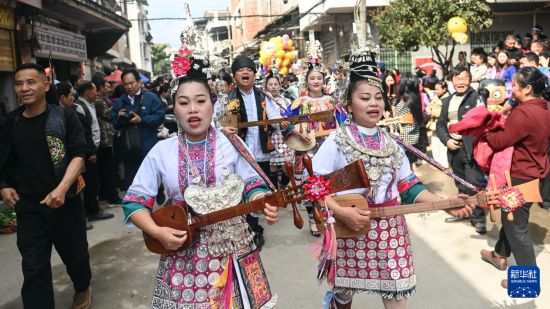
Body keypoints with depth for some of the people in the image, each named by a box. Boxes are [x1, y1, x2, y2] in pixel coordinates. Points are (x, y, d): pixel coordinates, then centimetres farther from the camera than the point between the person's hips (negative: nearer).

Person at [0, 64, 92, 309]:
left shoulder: (65, 117, -6)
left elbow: (78, 155, -11)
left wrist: (62, 189, -22)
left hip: (66, 203, -1)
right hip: (28, 208, 2)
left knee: (76, 254, 17)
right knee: (34, 269, 2)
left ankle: (82, 289, 45)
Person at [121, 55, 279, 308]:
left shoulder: (231, 144, -3)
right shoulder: (161, 151, -3)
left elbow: (252, 184, -1)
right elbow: (135, 201, -1)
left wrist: (265, 203, -22)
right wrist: (157, 232, -15)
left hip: (232, 249, 0)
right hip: (182, 253, 0)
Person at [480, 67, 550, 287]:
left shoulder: (523, 112, -26)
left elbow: (500, 142, -21)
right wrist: (505, 124, 2)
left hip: (521, 176, -10)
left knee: (516, 226, 2)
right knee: (511, 216, 23)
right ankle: (500, 255, 40)